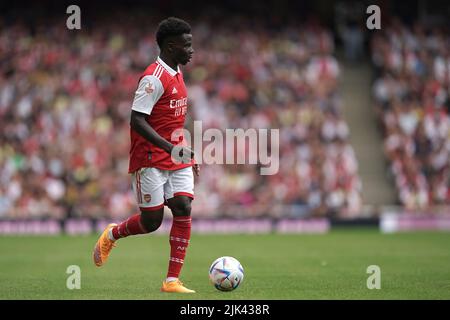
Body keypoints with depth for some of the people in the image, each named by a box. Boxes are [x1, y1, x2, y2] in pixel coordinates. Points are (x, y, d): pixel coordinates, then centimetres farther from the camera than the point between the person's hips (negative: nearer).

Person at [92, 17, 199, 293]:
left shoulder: (177, 74, 13)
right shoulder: (154, 78, -16)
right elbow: (137, 120, -22)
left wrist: (188, 155, 23)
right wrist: (169, 148, -30)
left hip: (177, 159, 8)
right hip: (151, 161, -8)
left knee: (183, 209, -7)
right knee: (152, 221, -2)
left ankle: (173, 281, -6)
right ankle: (111, 235, 30)